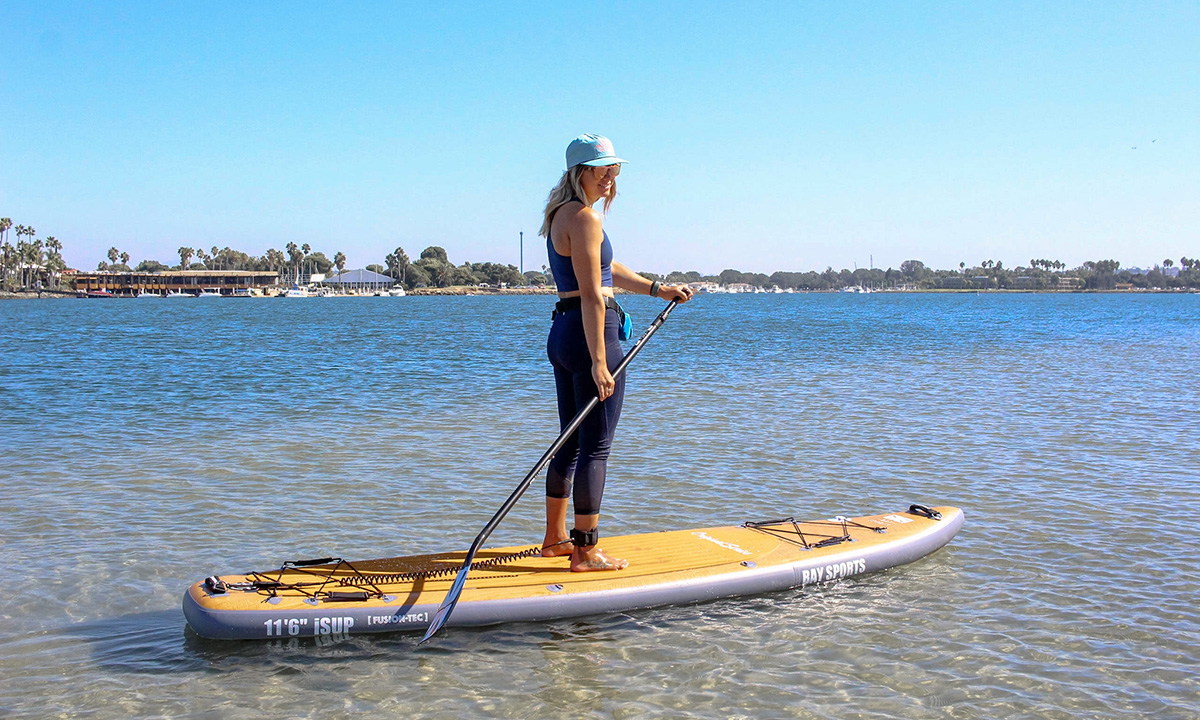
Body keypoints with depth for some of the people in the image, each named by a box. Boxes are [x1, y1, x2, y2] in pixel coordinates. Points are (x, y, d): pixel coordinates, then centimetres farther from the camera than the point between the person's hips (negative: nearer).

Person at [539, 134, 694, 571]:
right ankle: (586, 552, 3)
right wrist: (599, 362, -24)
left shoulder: (561, 213, 17)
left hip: (561, 334, 10)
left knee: (572, 442, 18)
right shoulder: (584, 217, -14)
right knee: (596, 448, -3)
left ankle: (555, 538, 28)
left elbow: (605, 268, 28)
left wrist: (657, 289, 34)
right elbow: (591, 294, -21)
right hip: (590, 336, -10)